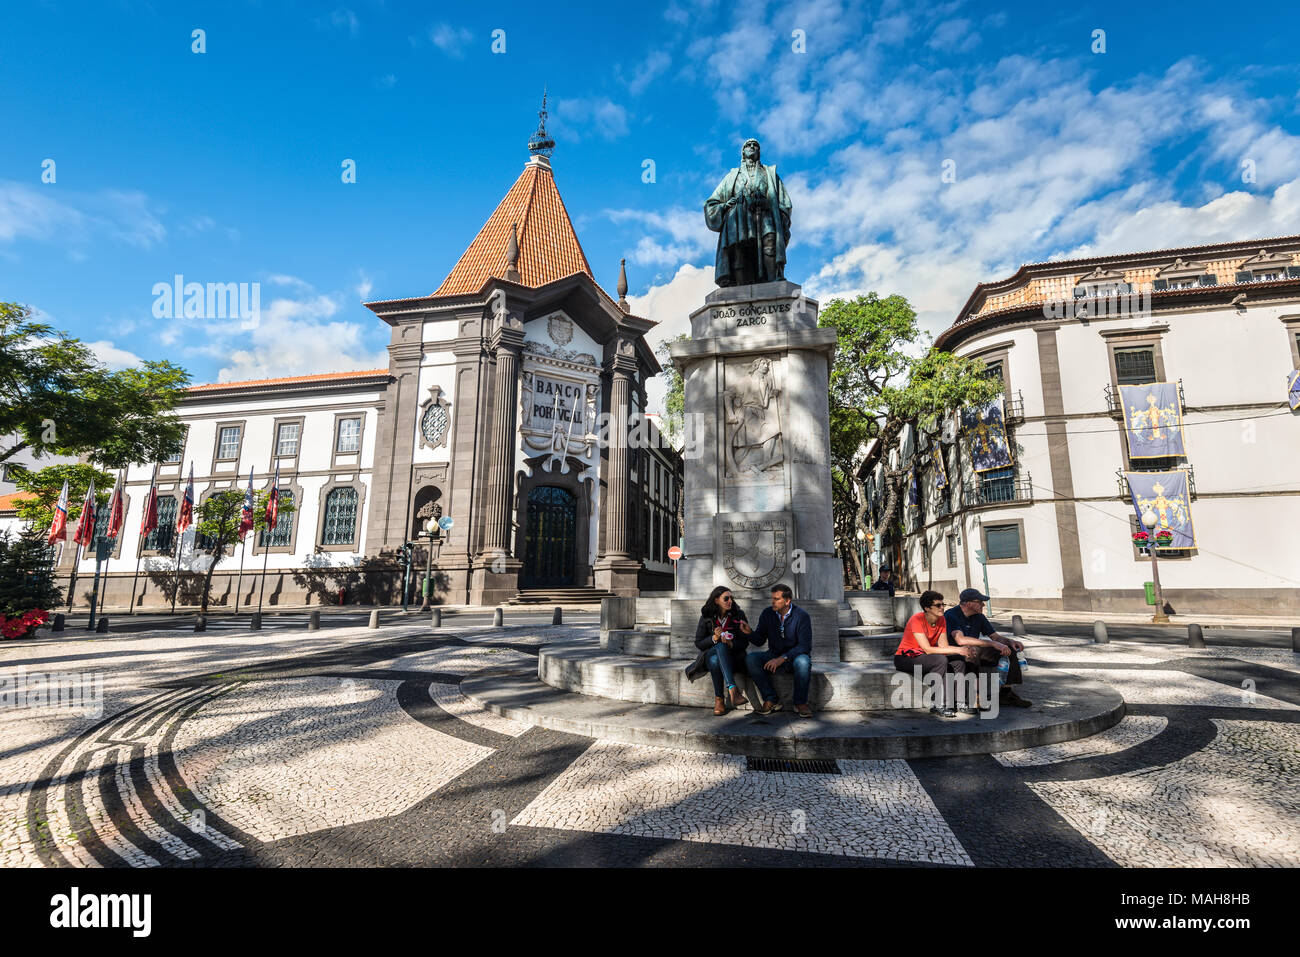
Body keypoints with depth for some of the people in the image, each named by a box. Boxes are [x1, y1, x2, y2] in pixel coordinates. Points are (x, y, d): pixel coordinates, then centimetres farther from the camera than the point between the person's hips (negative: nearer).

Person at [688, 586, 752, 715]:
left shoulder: (739, 615, 0)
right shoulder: (706, 617, -1)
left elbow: (745, 642, -2)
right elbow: (698, 643, 0)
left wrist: (731, 644, -24)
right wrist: (714, 638, -19)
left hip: (733, 657, -1)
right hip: (711, 655, 1)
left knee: (722, 647, -36)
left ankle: (719, 699, -38)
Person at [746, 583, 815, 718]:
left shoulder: (801, 616, -13)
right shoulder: (767, 613, -2)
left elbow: (805, 646, -19)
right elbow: (760, 640, 1)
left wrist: (782, 658, -29)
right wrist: (750, 633, -22)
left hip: (795, 656, -3)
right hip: (774, 655, 3)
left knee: (802, 661, -37)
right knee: (751, 658, -23)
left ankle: (800, 703, -16)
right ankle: (771, 700, -16)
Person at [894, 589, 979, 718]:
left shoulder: (942, 620, 0)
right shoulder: (917, 620, -24)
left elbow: (944, 646, -4)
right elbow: (928, 649, -29)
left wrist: (964, 651, -22)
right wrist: (957, 650, -29)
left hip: (923, 657, 8)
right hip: (905, 658, -8)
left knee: (959, 660, -11)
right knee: (941, 660, -30)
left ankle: (959, 702, -10)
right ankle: (939, 705, -25)